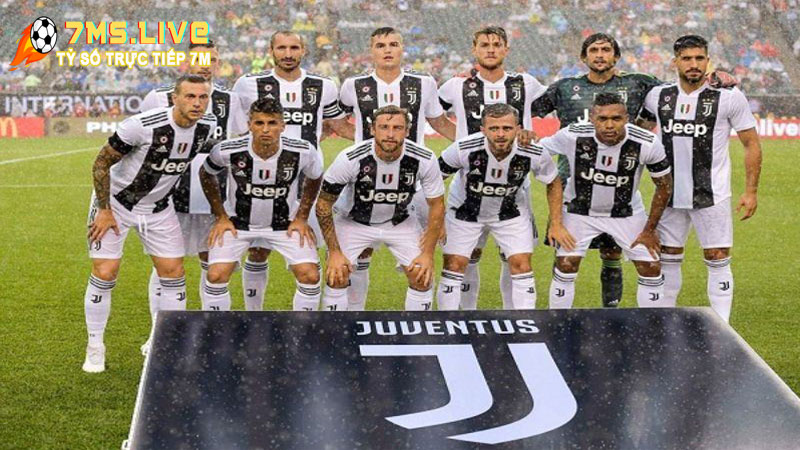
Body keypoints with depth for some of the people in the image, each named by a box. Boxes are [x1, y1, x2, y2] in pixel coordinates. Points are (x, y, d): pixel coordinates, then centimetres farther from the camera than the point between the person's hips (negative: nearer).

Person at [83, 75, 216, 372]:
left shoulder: (208, 127, -12)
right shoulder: (142, 125, -30)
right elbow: (101, 163, -18)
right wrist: (104, 210, -17)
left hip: (159, 207, 5)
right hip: (116, 201, -5)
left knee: (173, 273, 1)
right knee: (104, 274, -7)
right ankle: (94, 349, 9)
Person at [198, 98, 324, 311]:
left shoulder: (303, 152, -21)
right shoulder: (228, 151, -23)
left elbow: (314, 178, 3)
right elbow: (206, 175, 0)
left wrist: (302, 218, 1)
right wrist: (221, 217, 0)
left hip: (284, 224, 1)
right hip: (238, 222, 0)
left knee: (310, 276, -13)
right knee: (216, 276, -16)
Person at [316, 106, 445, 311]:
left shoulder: (424, 159, -25)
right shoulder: (350, 159, -30)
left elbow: (436, 206, -10)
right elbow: (324, 204, -17)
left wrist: (428, 254, -13)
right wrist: (334, 252, -18)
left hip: (400, 222, 2)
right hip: (354, 221, -2)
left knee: (423, 277, -9)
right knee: (336, 277, -16)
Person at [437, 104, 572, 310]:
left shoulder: (534, 153, -27)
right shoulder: (464, 149, -33)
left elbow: (553, 183, -5)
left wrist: (556, 224, -5)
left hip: (511, 212, 1)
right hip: (465, 211, -1)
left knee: (521, 265, -7)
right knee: (454, 266, -6)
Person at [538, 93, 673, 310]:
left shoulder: (647, 144, -26)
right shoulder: (573, 136, -28)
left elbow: (664, 185, -10)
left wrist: (650, 230, -7)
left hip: (626, 213, 1)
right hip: (579, 210, -1)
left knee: (651, 270, -1)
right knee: (565, 268, -7)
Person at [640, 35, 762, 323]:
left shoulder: (729, 96, -7)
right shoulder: (659, 96, 2)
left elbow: (751, 143, -2)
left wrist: (751, 191, -6)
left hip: (712, 195, -3)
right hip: (670, 194, 3)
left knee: (718, 261, -1)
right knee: (668, 258, 10)